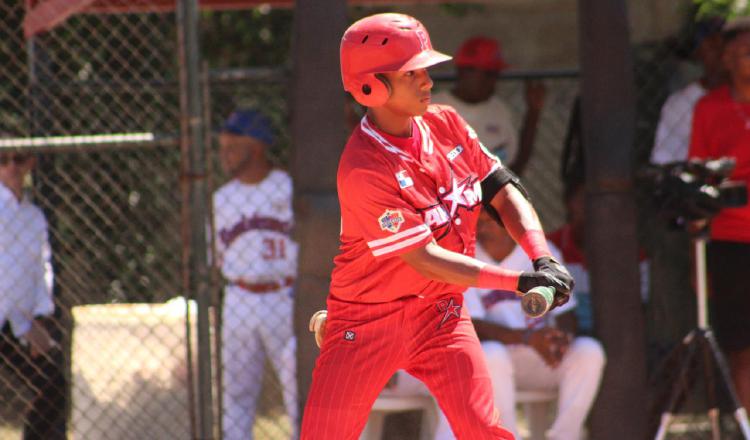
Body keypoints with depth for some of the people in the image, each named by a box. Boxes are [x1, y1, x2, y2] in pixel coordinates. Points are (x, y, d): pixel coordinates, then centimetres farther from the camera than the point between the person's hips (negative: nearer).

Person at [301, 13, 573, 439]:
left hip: (440, 312, 5)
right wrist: (520, 281, -29)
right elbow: (424, 258, -25)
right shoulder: (363, 169, -23)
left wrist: (544, 260, -17)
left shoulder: (447, 125, -1)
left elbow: (504, 193, 2)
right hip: (366, 322, -5)